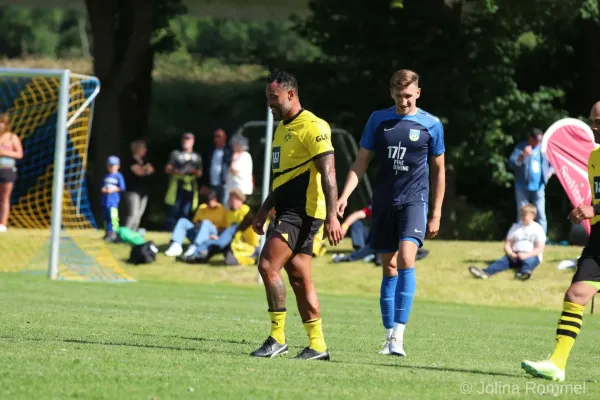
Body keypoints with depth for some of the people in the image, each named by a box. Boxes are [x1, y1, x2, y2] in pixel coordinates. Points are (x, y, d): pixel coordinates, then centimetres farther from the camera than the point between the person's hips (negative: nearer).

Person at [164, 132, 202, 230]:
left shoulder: (197, 157, 14)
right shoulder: (176, 154, 5)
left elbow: (199, 173, 14)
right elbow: (167, 169, 3)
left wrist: (194, 171, -9)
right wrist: (175, 171, -17)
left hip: (190, 188, 3)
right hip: (177, 186, -3)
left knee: (185, 212, 3)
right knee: (174, 210, -9)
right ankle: (169, 231, -7)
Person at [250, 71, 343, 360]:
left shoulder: (312, 127, -12)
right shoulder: (282, 128, 19)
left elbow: (328, 174, -17)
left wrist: (331, 217, -24)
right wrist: (264, 211, 26)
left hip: (303, 212, -10)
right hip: (287, 211, 10)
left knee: (268, 265, -18)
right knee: (299, 278, 8)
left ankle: (278, 338, -14)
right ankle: (317, 345, 11)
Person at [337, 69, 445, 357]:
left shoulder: (431, 125, 1)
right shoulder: (378, 120, 5)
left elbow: (439, 170, 8)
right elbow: (361, 162, 7)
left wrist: (436, 214, 6)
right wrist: (344, 196, -6)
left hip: (414, 200, -3)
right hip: (384, 202, 3)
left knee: (406, 260, -21)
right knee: (389, 269, 7)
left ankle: (399, 334, -22)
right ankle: (389, 337, 13)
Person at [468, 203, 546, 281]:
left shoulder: (538, 229, 1)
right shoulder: (515, 227, 14)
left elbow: (540, 249, -9)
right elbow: (507, 244, 11)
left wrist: (526, 255, -24)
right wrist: (511, 254, -12)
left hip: (531, 256, -3)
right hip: (515, 255, 3)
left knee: (528, 261, -39)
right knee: (504, 261, -27)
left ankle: (524, 273, -75)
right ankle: (486, 272, -55)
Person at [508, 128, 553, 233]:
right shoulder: (521, 147, -2)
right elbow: (511, 163, -12)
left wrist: (550, 171, 4)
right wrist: (523, 155, -28)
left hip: (538, 188, 2)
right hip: (523, 187, -2)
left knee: (540, 215, -3)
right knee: (522, 215, 0)